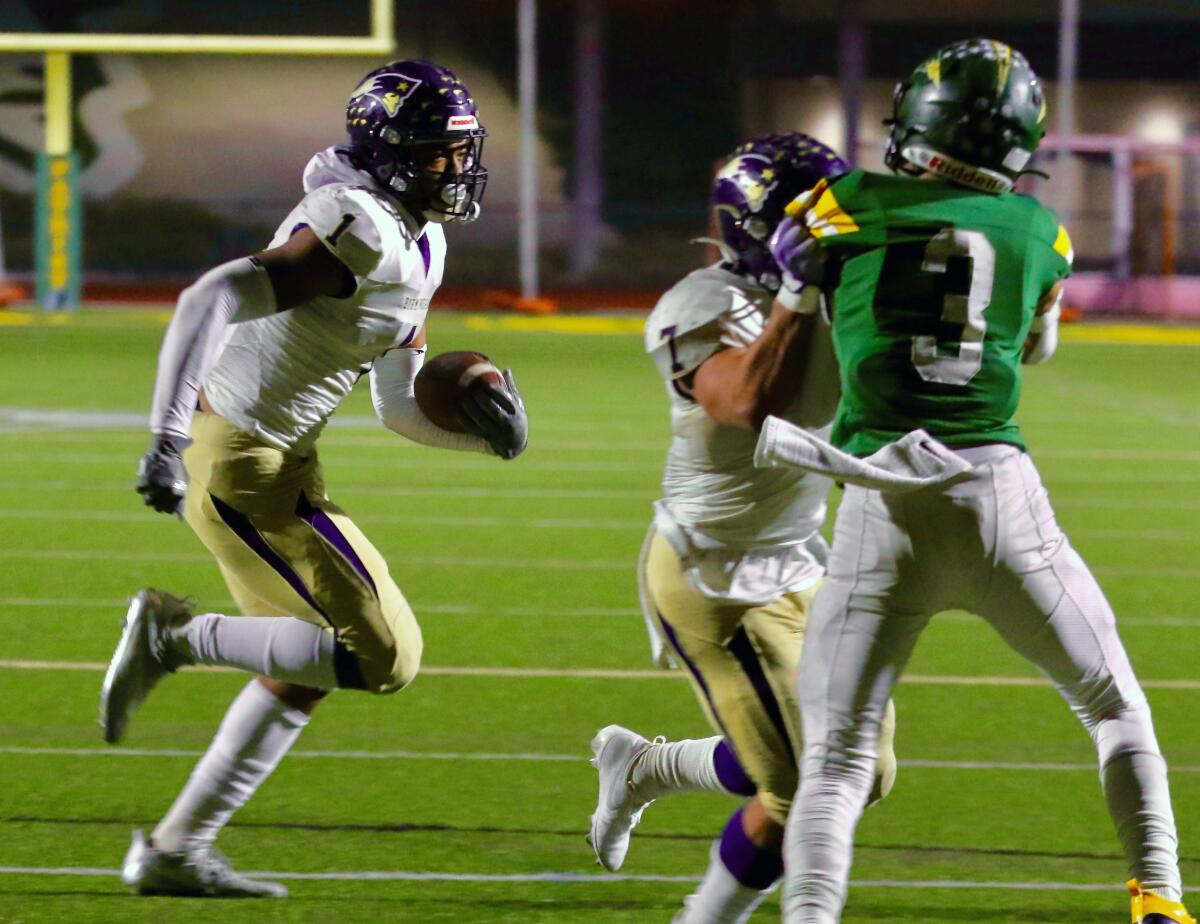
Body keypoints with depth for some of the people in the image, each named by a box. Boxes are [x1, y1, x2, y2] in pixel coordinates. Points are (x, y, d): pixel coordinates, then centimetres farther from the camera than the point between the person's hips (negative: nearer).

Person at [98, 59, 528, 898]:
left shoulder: (420, 245, 11)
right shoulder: (363, 233, -21)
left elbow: (401, 404, 17)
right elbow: (216, 299, -31)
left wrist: (481, 430, -2)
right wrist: (168, 440, -35)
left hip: (282, 462, 10)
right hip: (237, 468, -10)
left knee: (304, 670, 20)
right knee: (383, 655, -9)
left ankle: (176, 849, 27)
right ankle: (174, 636, -1)